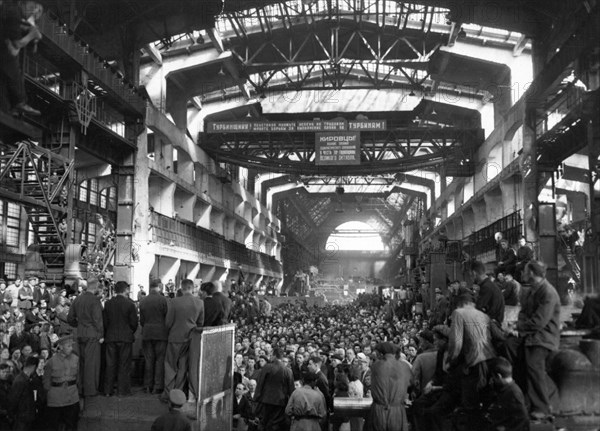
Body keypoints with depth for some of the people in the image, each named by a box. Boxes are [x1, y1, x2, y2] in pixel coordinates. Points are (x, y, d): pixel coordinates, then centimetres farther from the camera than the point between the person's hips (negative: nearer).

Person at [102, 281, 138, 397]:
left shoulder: (108, 303, -1)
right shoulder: (129, 304, -10)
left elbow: (105, 322, 2)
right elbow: (134, 323, -8)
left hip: (110, 338, 3)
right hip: (126, 337, -3)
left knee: (110, 365, 10)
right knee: (124, 365, 5)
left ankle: (108, 390, 14)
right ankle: (123, 390, 8)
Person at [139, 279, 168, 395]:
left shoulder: (143, 301, 2)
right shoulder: (163, 299, -10)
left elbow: (141, 320, 6)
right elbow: (167, 317, -7)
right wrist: (167, 329, 9)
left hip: (147, 333, 4)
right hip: (161, 333, -4)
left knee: (148, 360, 11)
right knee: (160, 360, 3)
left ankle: (148, 386, 14)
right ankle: (158, 386, 2)